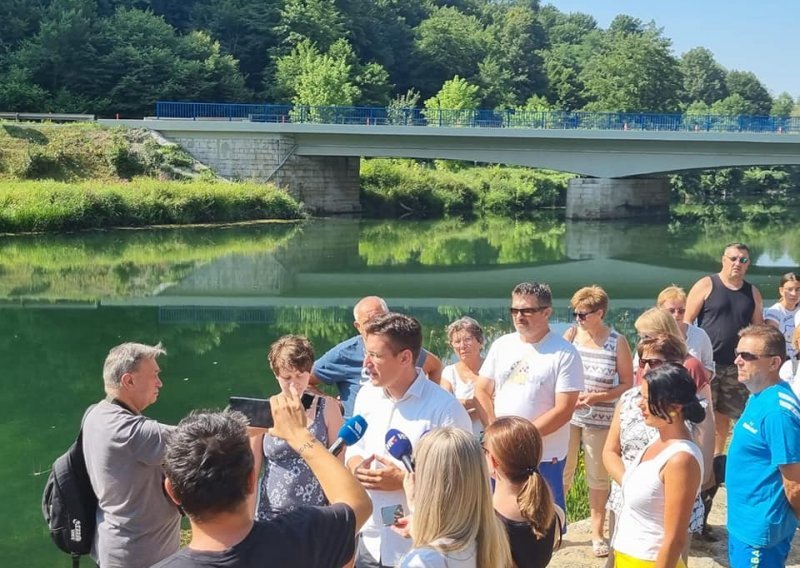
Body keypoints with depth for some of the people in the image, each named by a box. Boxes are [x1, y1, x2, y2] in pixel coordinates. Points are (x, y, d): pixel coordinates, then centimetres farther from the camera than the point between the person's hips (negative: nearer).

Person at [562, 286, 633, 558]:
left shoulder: (617, 342, -8)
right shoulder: (571, 334, -4)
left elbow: (627, 384, -5)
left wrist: (597, 397, -17)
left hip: (599, 420, -1)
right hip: (568, 416, 1)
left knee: (598, 477, 10)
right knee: (561, 472, 7)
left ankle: (597, 534, 24)